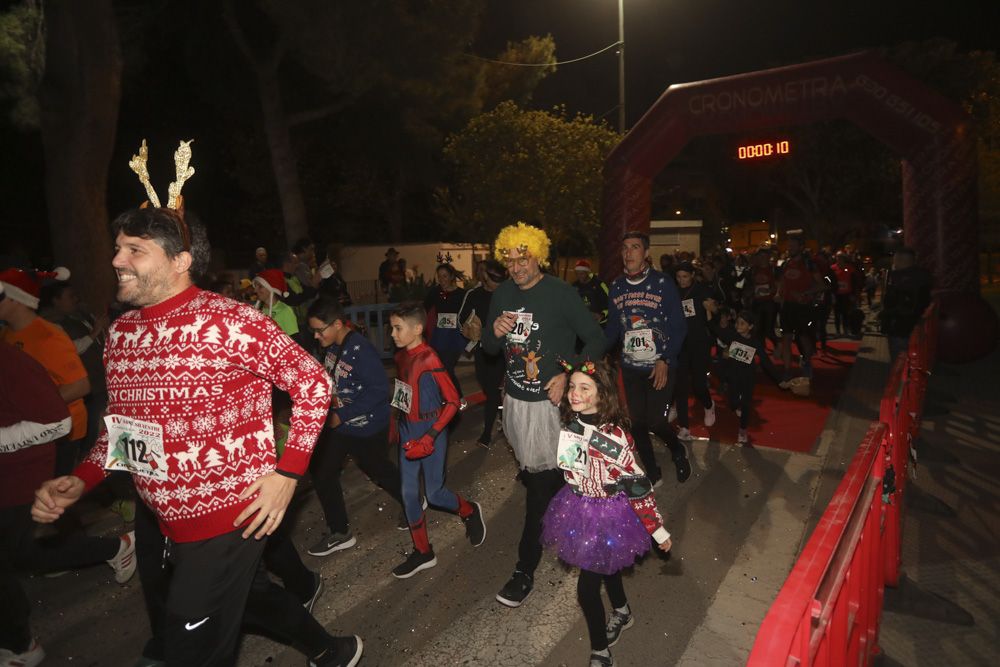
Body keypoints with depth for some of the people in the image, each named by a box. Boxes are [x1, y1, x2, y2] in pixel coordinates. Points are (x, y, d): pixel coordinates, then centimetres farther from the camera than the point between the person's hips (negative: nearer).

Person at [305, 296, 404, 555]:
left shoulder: (361, 350, -27)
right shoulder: (332, 347, -3)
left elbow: (379, 390, -29)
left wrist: (342, 415, -26)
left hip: (366, 427, -8)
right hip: (337, 424, 8)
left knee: (380, 472, 13)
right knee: (321, 473, 11)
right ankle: (340, 532, 29)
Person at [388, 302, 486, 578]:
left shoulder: (429, 360, -22)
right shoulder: (401, 357, 0)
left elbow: (453, 401, -20)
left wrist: (429, 438, -22)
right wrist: (400, 426, 8)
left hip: (430, 434, -7)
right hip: (407, 433, 7)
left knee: (434, 493, 6)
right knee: (409, 493, 11)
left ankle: (471, 512, 37)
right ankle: (423, 553, 28)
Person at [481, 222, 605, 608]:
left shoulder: (560, 294, -13)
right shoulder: (502, 295, 4)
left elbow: (595, 339, -9)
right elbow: (489, 349, 11)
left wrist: (568, 375, -21)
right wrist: (495, 332, -13)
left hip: (550, 401, -5)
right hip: (515, 399, 6)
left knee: (542, 483, 1)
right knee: (531, 473, 21)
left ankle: (526, 569, 13)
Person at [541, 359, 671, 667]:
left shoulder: (613, 436, -30)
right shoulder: (569, 421, -10)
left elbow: (637, 486, -23)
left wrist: (658, 530, -17)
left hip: (607, 515, -6)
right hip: (578, 507, 6)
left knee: (587, 586, 2)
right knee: (605, 566, 28)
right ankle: (622, 613, 56)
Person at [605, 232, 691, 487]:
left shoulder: (663, 284, -8)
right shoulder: (617, 287, 4)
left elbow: (679, 327, -7)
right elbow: (613, 328, 6)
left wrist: (665, 361, -15)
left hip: (660, 367, -4)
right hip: (630, 367, 4)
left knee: (655, 421, -5)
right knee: (637, 423, 6)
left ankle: (679, 452, 28)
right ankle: (652, 474, 26)